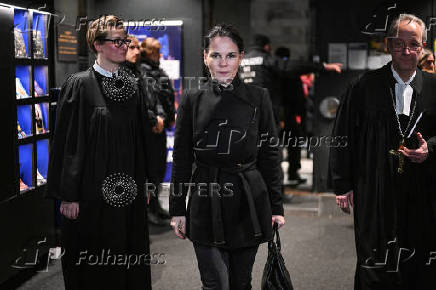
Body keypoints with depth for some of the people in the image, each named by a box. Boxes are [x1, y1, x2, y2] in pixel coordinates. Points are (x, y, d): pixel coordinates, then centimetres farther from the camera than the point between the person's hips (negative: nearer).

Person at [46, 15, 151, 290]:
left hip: (128, 190, 5)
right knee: (95, 266, 2)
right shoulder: (80, 84, -8)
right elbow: (67, 141, -10)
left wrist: (143, 184, 12)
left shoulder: (132, 86, 9)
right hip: (93, 189, -5)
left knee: (130, 255, 10)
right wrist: (68, 195, -13)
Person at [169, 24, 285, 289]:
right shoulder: (192, 100, 2)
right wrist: (178, 210, 3)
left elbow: (270, 155, 4)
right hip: (206, 205, -1)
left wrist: (276, 207, 2)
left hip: (248, 203, 1)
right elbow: (182, 159, 5)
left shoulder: (258, 97, 2)